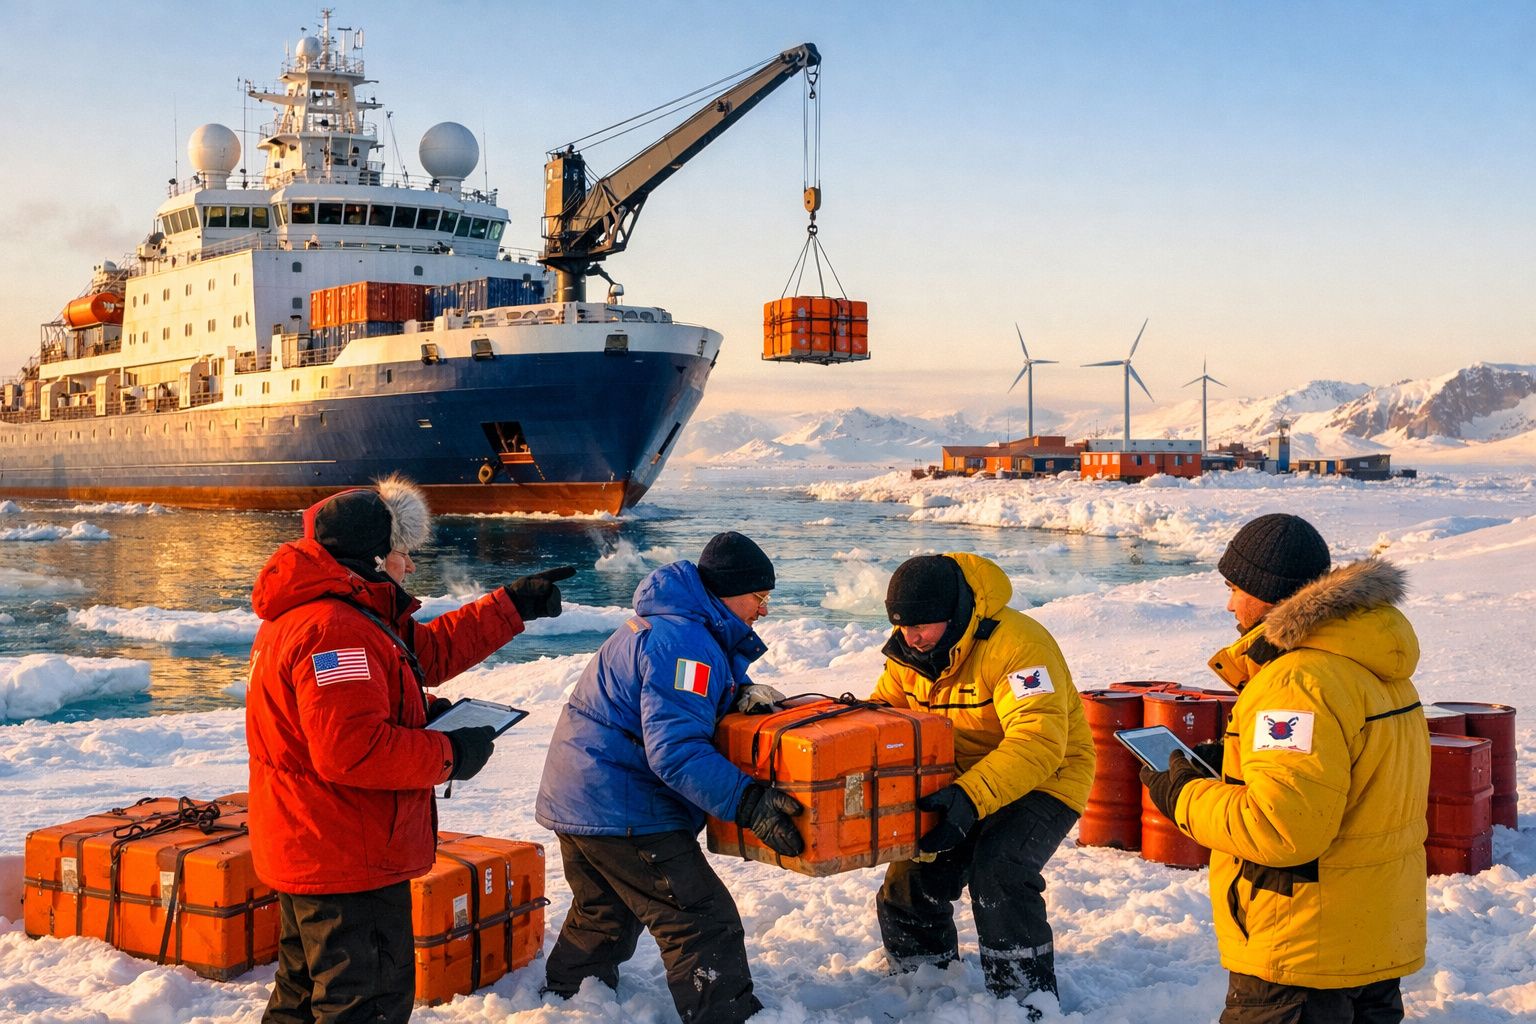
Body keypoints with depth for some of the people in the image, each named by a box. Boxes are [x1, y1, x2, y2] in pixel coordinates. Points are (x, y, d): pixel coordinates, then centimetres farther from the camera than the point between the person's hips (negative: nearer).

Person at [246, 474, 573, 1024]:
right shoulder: (335, 631, -24)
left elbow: (429, 649, 17)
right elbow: (351, 750, -32)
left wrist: (515, 605, 16)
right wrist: (450, 754, -20)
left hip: (306, 853, 11)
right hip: (350, 864, -11)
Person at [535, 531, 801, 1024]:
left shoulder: (667, 621, 11)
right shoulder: (684, 641, -22)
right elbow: (675, 752, -29)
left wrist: (744, 692, -4)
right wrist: (748, 802, -32)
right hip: (621, 811, -11)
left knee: (604, 913, 29)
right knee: (705, 924, -10)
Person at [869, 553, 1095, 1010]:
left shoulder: (1014, 643, -29)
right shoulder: (910, 652, -5)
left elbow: (1037, 742, -38)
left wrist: (972, 797, -49)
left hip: (1044, 782, -7)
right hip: (960, 786, 7)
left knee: (997, 870, -29)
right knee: (912, 877, 3)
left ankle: (1027, 1000, -13)